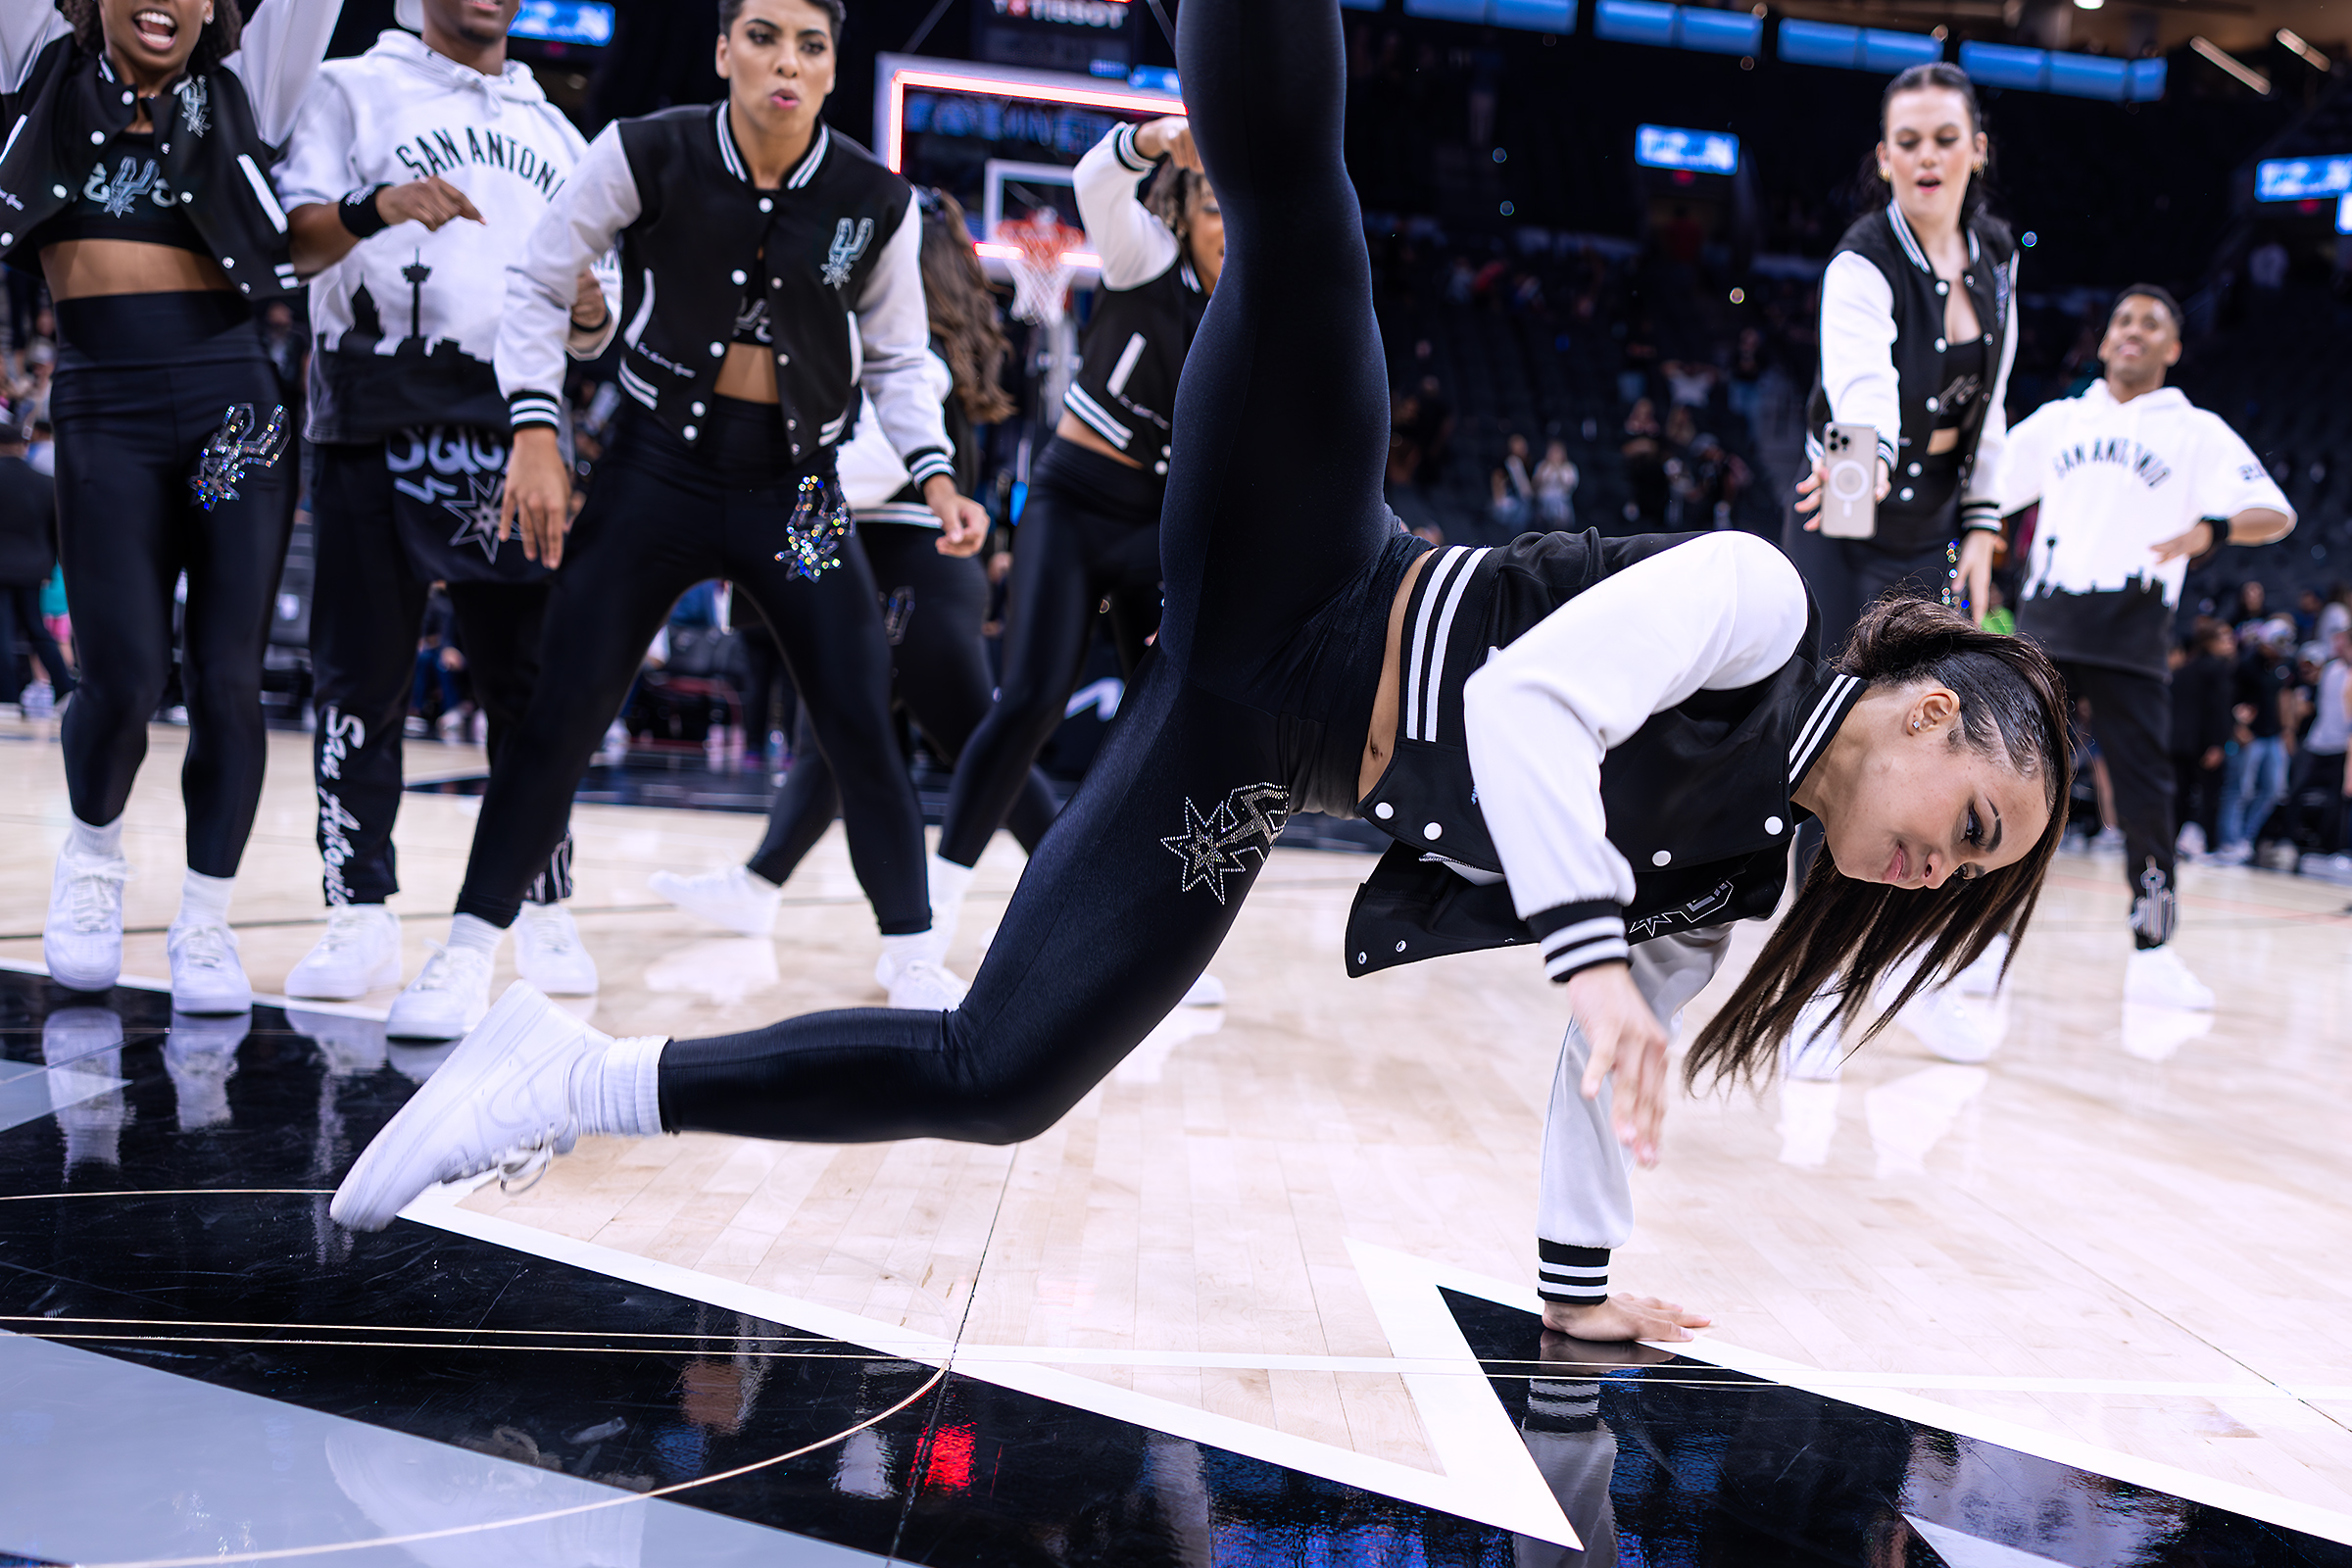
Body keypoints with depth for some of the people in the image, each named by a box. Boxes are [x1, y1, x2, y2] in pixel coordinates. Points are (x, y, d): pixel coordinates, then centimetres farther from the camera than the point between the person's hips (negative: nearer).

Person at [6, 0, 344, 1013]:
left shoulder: (239, 94, 13)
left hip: (234, 403, 1)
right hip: (104, 410, 0)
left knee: (226, 681, -3)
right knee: (123, 676, -10)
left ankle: (204, 926, 12)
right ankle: (93, 855, 21)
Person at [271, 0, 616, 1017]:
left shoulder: (554, 131, 22)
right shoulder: (355, 87, 10)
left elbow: (587, 327, 21)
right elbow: (293, 240, -4)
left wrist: (591, 316, -4)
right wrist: (374, 207, -24)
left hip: (509, 433, 3)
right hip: (375, 424, -3)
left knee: (530, 679, 2)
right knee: (361, 675, -1)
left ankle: (543, 911, 10)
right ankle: (360, 916, 7)